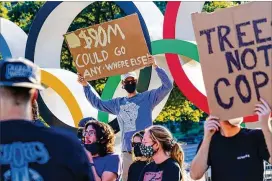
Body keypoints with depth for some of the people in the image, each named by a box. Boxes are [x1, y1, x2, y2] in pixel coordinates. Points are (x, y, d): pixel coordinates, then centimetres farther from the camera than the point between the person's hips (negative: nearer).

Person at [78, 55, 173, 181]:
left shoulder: (147, 97, 5)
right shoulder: (117, 103, 19)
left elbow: (167, 86, -4)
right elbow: (97, 103, 30)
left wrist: (155, 66, -12)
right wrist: (85, 86, 23)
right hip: (127, 152, 4)